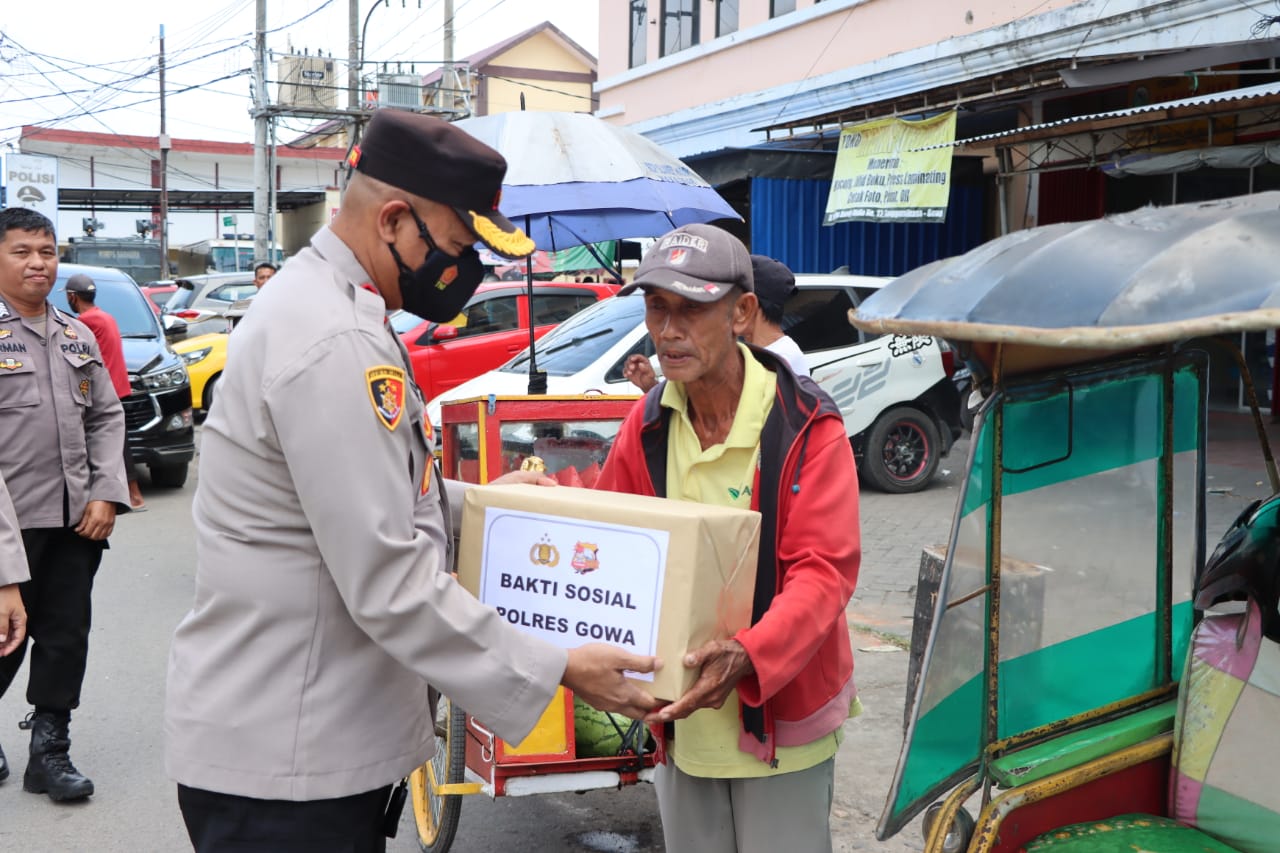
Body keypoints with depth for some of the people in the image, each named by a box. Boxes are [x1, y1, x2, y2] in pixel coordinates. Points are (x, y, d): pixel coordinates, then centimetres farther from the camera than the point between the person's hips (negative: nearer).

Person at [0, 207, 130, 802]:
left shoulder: (77, 336, 14)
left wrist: (106, 494, 3)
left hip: (75, 521, 5)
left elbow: (106, 418, 15)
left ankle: (50, 750, 22)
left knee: (66, 636, 9)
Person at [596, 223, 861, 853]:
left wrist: (747, 656, -37)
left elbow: (824, 570, -22)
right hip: (680, 710, 5)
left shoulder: (805, 425, -15)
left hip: (779, 711, -5)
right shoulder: (646, 425, 0)